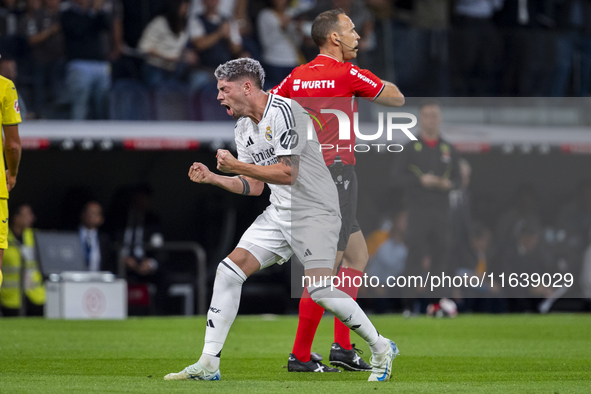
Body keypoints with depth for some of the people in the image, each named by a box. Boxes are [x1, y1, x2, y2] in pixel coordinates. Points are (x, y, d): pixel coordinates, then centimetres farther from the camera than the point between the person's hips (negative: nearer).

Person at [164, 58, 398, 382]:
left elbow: (287, 173, -22)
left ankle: (381, 349, 1)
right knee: (228, 271, -3)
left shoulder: (283, 111, -17)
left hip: (314, 212, -8)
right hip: (279, 213, 8)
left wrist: (236, 165, -18)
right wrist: (211, 177, 3)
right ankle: (208, 365, 0)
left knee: (319, 289, -20)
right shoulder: (243, 128, 11)